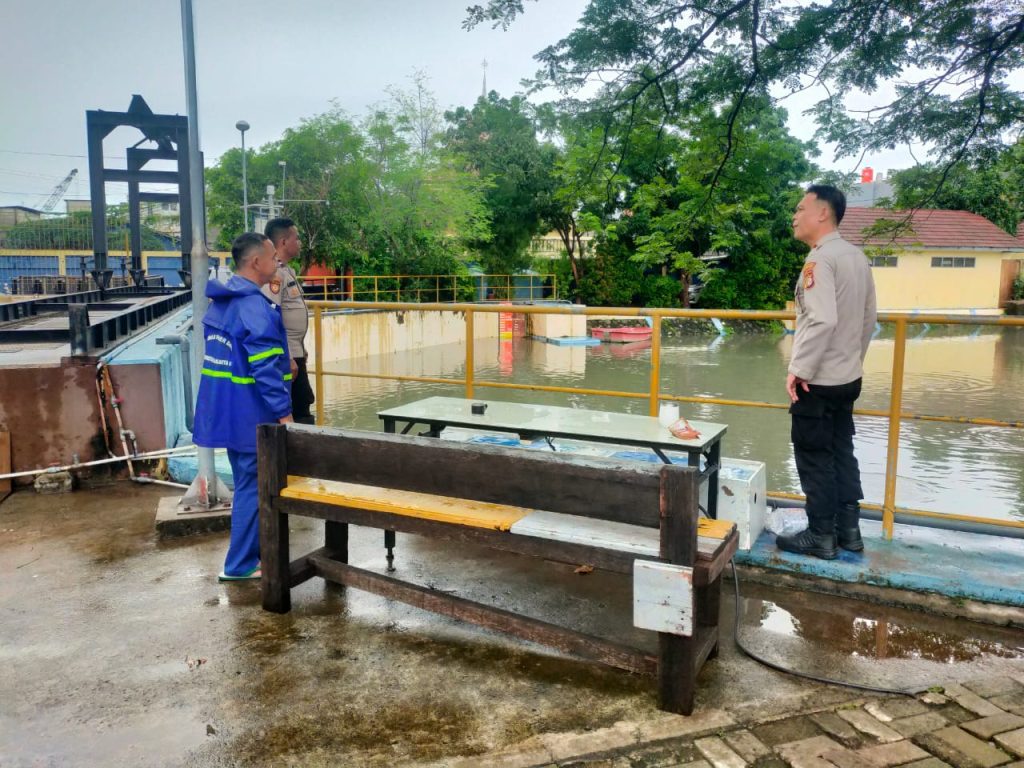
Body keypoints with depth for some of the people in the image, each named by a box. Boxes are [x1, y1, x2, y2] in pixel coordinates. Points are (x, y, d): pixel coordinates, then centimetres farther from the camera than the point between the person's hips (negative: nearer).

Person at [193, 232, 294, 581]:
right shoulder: (254, 306, -19)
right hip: (250, 413, -10)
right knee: (253, 487, 1)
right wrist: (283, 412, -20)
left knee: (246, 483, 19)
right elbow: (265, 368, -23)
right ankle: (240, 565, 10)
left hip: (226, 409, 10)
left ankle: (252, 551, 31)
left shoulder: (220, 301, 12)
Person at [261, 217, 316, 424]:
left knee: (302, 405, 15)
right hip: (285, 356, -10)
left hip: (295, 353, 10)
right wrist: (287, 359, -24)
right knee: (296, 410, -3)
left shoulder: (286, 270, 13)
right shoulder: (274, 273, -17)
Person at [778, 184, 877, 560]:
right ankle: (848, 529, 25)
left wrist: (799, 368, -21)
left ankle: (821, 536, 12)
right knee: (842, 453, 16)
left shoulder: (820, 259, -18)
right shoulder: (857, 257, 9)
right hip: (848, 377, 9)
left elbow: (822, 321, -27)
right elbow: (869, 319, 15)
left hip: (817, 380, -9)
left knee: (815, 459, 3)